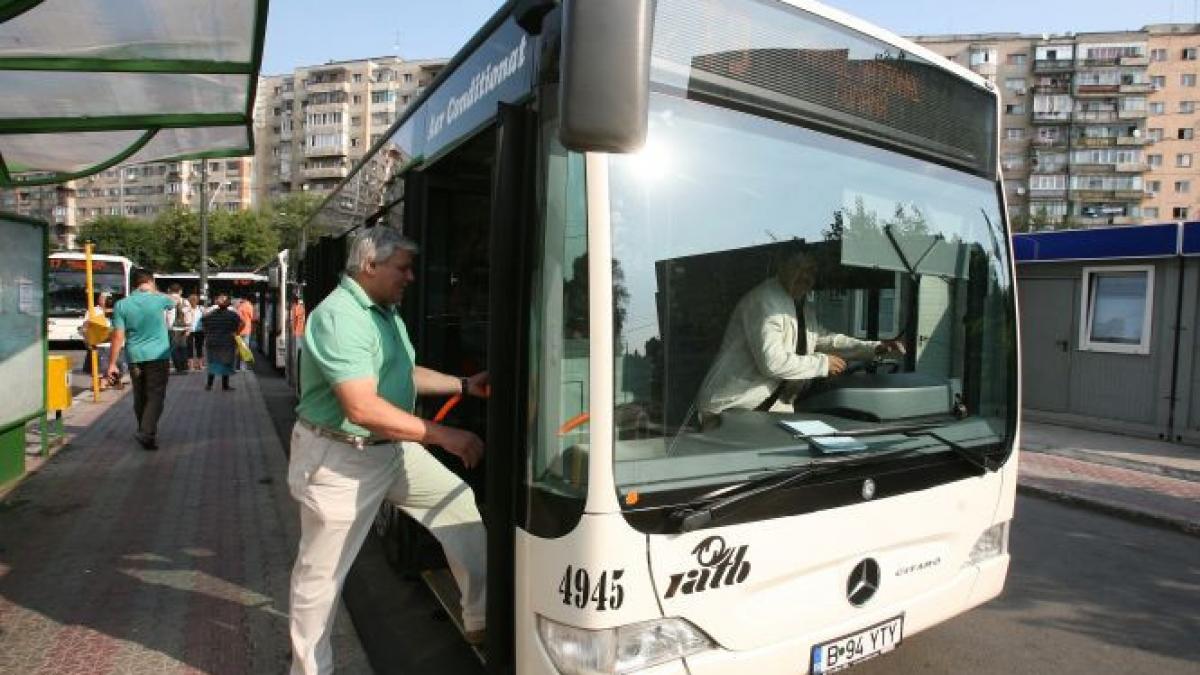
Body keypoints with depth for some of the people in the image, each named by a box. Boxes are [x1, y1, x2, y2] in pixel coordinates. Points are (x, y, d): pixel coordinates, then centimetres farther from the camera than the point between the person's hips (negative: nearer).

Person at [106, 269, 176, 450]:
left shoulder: (121, 305, 0)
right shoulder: (159, 299, -4)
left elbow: (118, 336, -3)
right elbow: (173, 302, 22)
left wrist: (112, 363, 0)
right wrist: (155, 292, 32)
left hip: (135, 358, 3)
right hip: (158, 356, -3)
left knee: (140, 397, 14)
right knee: (155, 396, -4)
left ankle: (146, 432, 25)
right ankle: (147, 433, -18)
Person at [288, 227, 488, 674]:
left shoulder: (386, 313, 9)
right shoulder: (339, 317, -24)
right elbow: (362, 407, -32)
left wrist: (465, 386, 11)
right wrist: (446, 436, -29)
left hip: (393, 450, 9)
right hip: (340, 460, -9)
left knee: (463, 506, 7)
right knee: (322, 573, 8)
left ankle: (482, 620, 19)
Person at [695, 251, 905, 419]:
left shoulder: (803, 306, 9)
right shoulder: (765, 301, -19)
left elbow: (825, 339, 21)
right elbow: (771, 362, -28)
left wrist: (875, 348, 10)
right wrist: (823, 364, -16)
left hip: (772, 407, 9)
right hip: (731, 408, -9)